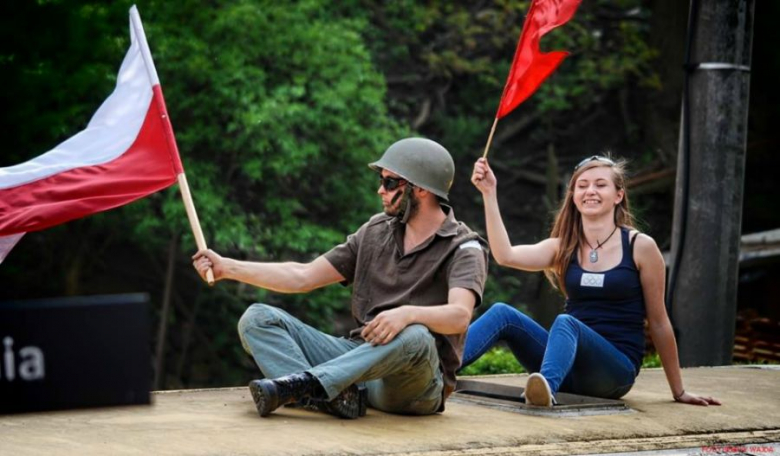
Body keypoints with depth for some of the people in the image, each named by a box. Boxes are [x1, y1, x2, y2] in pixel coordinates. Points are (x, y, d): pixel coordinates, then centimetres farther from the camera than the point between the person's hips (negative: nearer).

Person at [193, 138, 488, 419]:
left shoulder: (464, 248, -5)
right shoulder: (376, 232, 13)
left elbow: (459, 315, -24)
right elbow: (303, 277, 14)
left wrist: (408, 313, -44)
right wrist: (227, 268, 8)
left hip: (415, 386, -6)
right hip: (358, 360, 6)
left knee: (414, 337, -40)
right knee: (258, 319, -9)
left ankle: (300, 384, -42)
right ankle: (337, 396, -34)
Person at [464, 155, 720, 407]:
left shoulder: (640, 246, 0)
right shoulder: (563, 248, 10)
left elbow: (658, 322, 5)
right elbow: (505, 255, -8)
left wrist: (679, 392, 10)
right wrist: (489, 194, -13)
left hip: (616, 370, -4)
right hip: (571, 365, 5)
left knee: (565, 322, -35)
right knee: (503, 314, -18)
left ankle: (546, 387, -66)